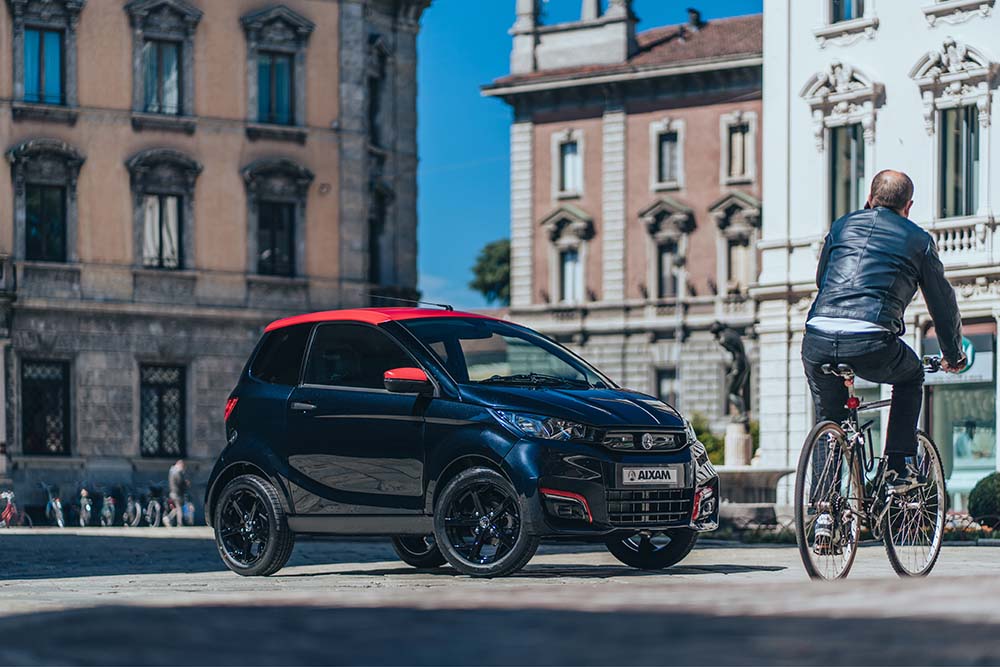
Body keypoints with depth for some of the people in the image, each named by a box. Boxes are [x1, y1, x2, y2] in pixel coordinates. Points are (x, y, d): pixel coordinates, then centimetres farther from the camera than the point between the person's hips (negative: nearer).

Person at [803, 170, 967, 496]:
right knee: (911, 377, 30)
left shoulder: (843, 225, 24)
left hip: (817, 342, 3)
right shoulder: (919, 240, 16)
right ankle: (899, 468, 20)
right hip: (872, 346, -3)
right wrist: (954, 356, 39)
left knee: (828, 421, 26)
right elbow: (942, 301, 23)